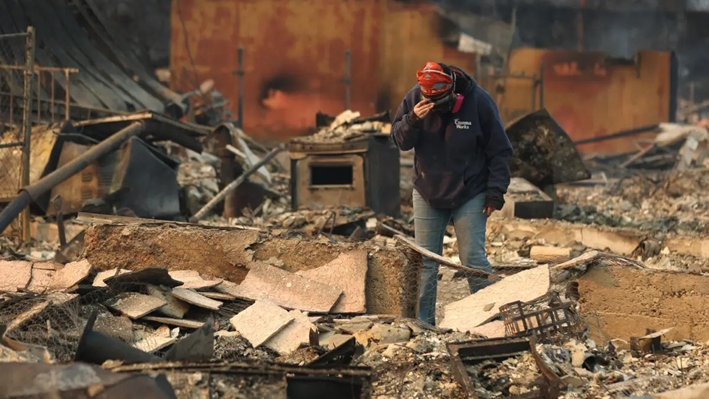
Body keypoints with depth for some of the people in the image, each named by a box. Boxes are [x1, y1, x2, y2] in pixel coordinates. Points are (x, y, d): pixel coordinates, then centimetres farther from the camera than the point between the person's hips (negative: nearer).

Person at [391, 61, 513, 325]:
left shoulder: (478, 101, -15)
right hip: (427, 194, 3)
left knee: (473, 259, -6)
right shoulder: (415, 99, -8)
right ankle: (422, 321, 10)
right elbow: (400, 140, -3)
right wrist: (413, 120, -24)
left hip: (470, 195, -3)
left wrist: (496, 192, -11)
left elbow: (499, 151, -7)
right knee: (425, 261, 4)